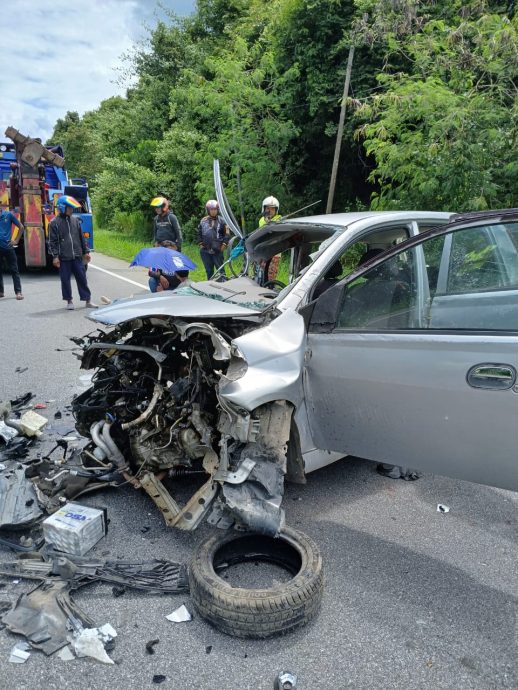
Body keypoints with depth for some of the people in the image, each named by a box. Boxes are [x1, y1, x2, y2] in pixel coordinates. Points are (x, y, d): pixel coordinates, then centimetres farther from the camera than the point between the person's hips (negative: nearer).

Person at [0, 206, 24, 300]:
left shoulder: (8, 214, 0)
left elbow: (21, 227, 5)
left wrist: (16, 240, 0)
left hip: (8, 246, -2)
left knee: (14, 270, 0)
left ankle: (18, 292, 2)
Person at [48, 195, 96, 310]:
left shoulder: (75, 220, 10)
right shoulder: (54, 223, -2)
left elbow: (81, 237, 15)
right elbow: (52, 241, -3)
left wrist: (86, 251, 13)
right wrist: (55, 256, -10)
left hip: (77, 256, 3)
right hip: (64, 258, -3)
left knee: (82, 278, 5)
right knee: (65, 280, 3)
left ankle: (88, 300, 11)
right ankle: (69, 301, 15)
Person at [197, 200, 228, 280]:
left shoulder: (221, 221, -1)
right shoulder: (203, 221, 5)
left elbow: (226, 233, 0)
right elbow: (199, 233, 13)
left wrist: (223, 244, -7)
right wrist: (200, 244, 6)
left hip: (218, 251, -3)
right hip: (205, 251, 3)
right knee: (209, 270, 11)